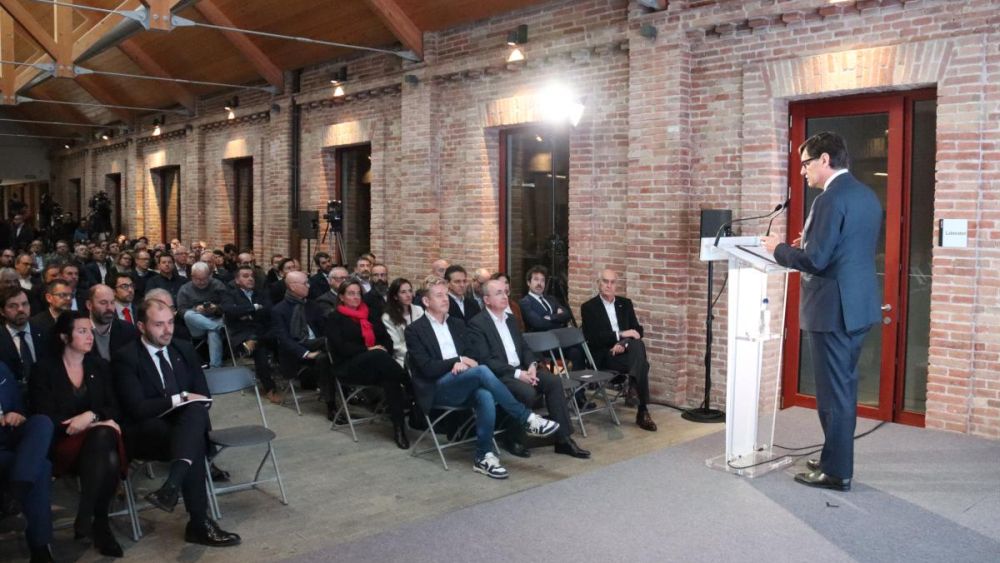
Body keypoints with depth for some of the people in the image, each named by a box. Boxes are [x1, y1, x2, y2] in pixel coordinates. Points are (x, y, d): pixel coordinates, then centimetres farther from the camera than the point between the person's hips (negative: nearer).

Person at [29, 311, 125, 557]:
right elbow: (45, 417, -7)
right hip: (62, 442, -3)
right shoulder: (46, 369, 2)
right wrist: (100, 422, -15)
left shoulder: (100, 366, 14)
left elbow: (113, 408, 10)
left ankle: (84, 517, -25)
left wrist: (91, 416, -15)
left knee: (104, 436, -35)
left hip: (99, 436, 3)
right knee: (102, 434, -36)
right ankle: (100, 524, -25)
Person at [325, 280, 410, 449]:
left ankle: (399, 426, -35)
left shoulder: (371, 314, 20)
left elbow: (386, 338, 12)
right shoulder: (335, 318, 7)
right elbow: (341, 347, -7)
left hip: (375, 364, 4)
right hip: (349, 366, -4)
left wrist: (384, 349, -11)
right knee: (379, 356, -37)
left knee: (390, 378, -34)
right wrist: (368, 350, -17)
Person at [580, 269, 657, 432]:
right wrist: (620, 334, -20)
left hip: (625, 350, 4)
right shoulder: (588, 307, 2)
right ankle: (643, 411, -29)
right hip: (603, 356, -4)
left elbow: (638, 330, 9)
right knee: (642, 364, -33)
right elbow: (592, 338, -11)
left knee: (638, 343, -35)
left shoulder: (625, 303, 17)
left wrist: (624, 343, -14)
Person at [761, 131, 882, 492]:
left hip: (833, 309, -10)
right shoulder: (867, 195, 12)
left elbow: (815, 260, -21)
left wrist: (779, 249, -6)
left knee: (833, 392, 0)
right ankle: (836, 458, 30)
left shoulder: (831, 199, -18)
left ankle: (837, 472, 9)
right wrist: (809, 244, 16)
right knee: (844, 388, 19)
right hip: (860, 305, 10)